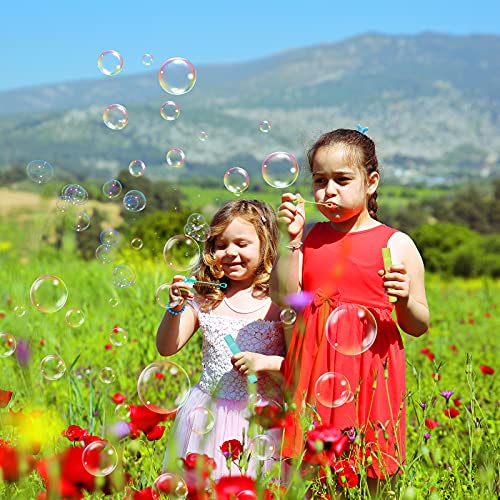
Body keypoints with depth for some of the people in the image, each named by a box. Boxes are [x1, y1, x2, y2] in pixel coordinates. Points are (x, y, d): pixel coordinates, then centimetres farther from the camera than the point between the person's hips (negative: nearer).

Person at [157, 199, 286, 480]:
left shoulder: (279, 302, -6)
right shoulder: (204, 300, 2)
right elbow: (167, 349, 1)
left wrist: (266, 362, -19)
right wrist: (176, 308, -12)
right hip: (209, 412, 3)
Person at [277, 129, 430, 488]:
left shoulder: (396, 244, 1)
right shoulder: (309, 236, 8)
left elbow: (419, 326, 4)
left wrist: (404, 300, -17)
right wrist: (291, 239, -6)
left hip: (369, 373, -2)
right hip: (314, 370, 2)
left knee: (369, 480, 2)